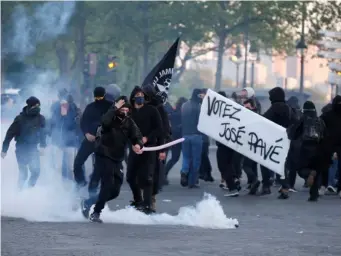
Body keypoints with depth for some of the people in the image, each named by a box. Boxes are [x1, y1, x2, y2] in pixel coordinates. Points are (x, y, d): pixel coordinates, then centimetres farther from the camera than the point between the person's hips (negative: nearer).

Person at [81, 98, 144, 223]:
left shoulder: (128, 122, 4)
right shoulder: (111, 119, -12)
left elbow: (137, 136, -5)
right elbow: (105, 121, -36)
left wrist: (138, 144, -26)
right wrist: (115, 108, -31)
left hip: (117, 160, 6)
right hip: (104, 157, -6)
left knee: (115, 191, 6)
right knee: (108, 185, -18)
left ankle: (87, 202, 24)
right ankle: (96, 213, -5)